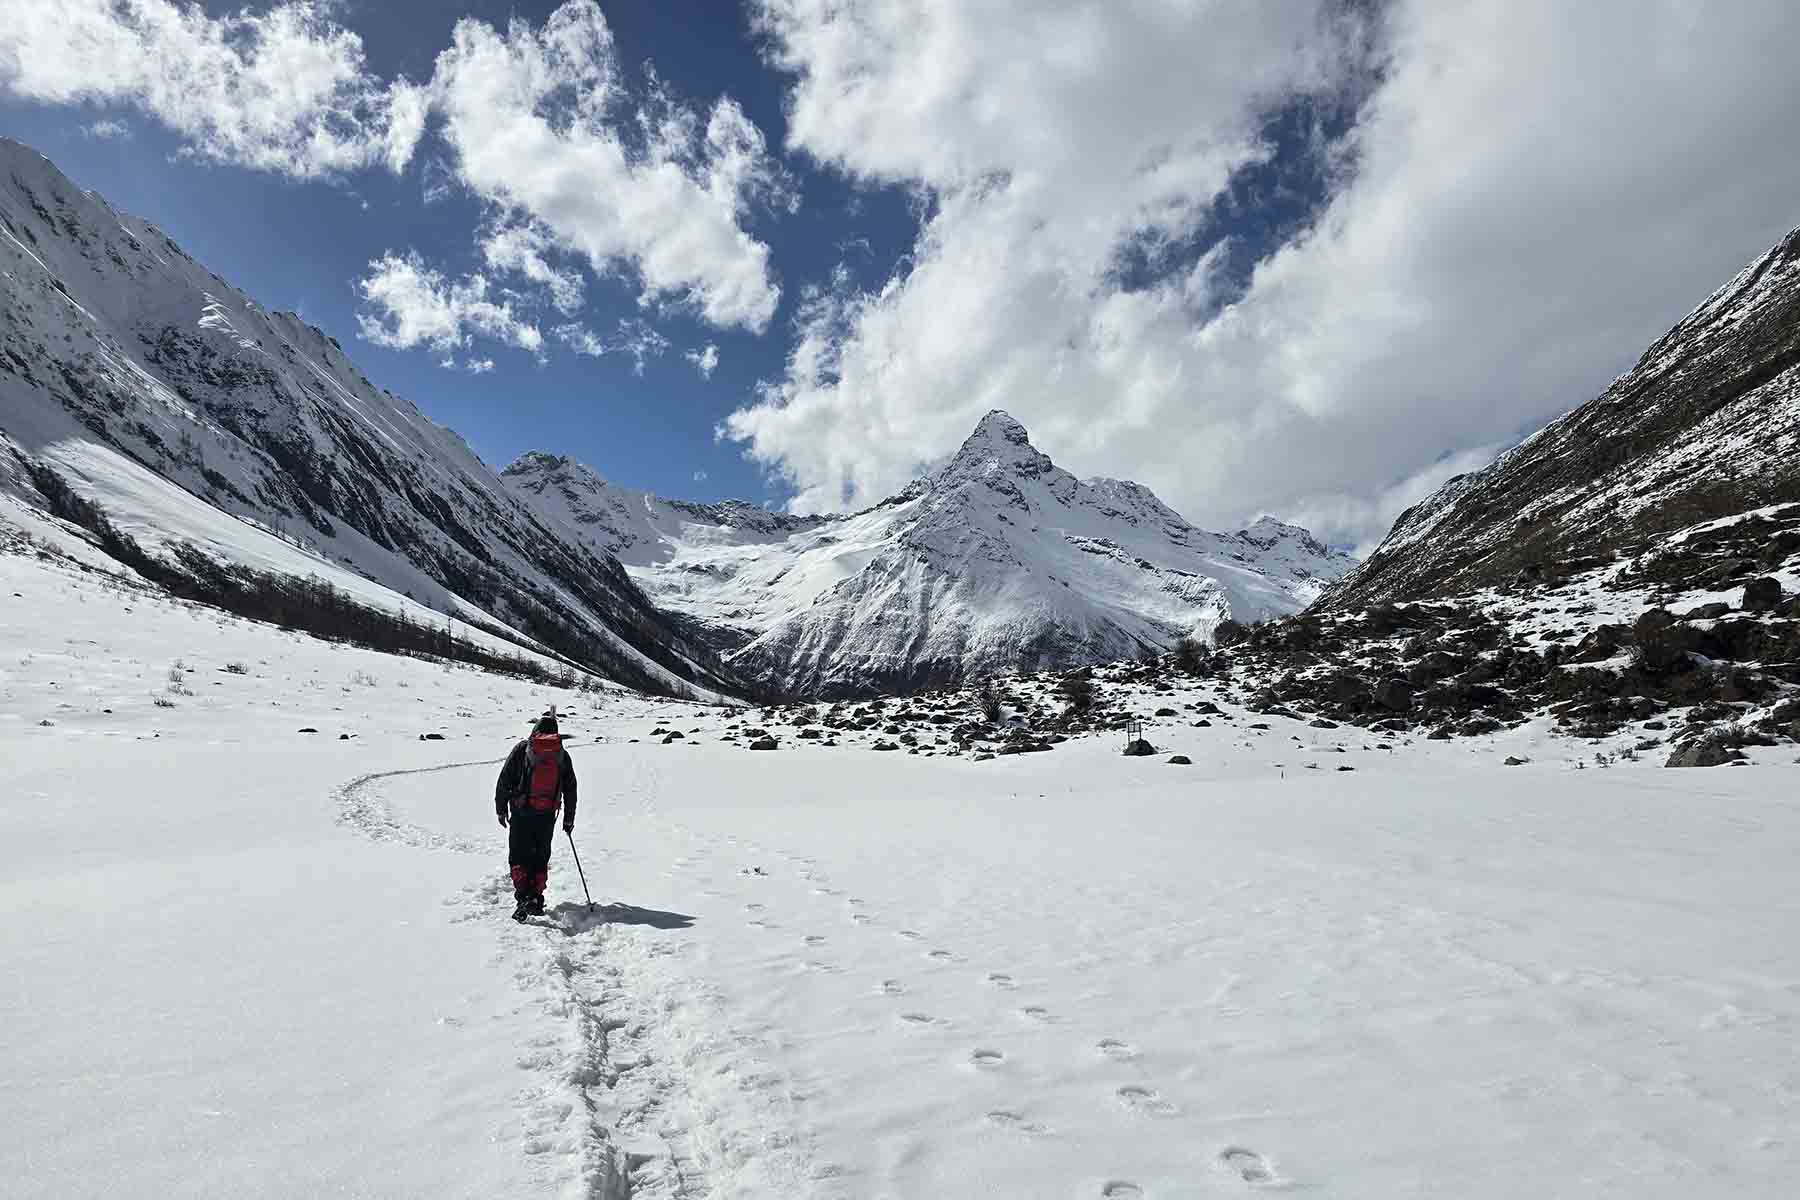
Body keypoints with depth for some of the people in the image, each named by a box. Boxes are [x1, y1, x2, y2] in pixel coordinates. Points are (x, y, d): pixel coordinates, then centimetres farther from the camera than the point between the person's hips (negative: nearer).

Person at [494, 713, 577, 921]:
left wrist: (501, 809, 6)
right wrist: (569, 818, 18)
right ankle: (536, 900, 13)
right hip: (548, 816, 2)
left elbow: (504, 781, -2)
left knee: (518, 856, 3)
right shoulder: (562, 755, 6)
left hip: (522, 813, -2)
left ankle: (524, 898, -13)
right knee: (541, 857, 14)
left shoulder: (522, 749, -1)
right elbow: (570, 789, 10)